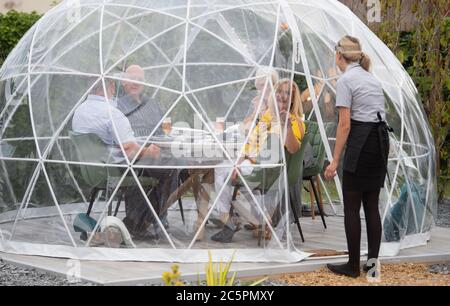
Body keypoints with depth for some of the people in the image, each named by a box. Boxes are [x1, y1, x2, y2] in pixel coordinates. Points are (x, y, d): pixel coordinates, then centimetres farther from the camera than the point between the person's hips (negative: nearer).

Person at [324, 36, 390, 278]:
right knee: (371, 205, 11)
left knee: (352, 207, 1)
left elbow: (345, 124, -14)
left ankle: (353, 265, 6)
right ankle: (373, 262, 9)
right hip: (382, 140, 8)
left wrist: (335, 160, -12)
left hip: (362, 142, -8)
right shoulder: (371, 78, 17)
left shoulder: (346, 80, -9)